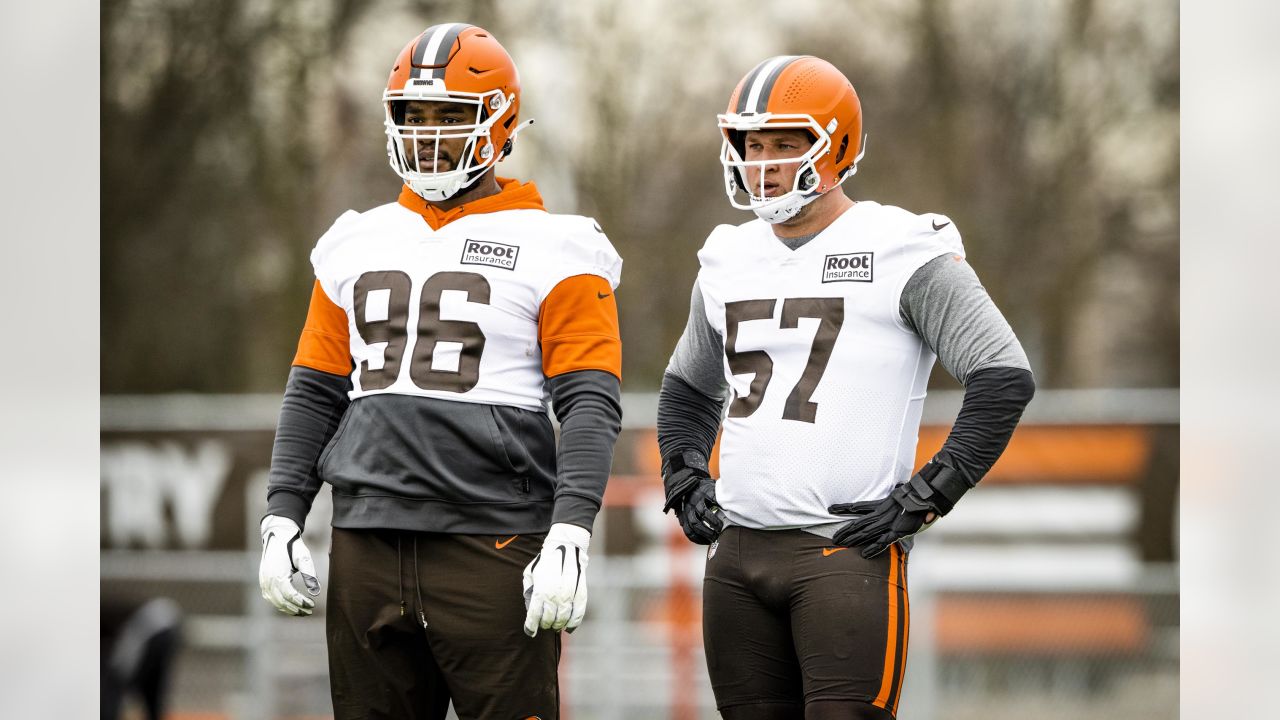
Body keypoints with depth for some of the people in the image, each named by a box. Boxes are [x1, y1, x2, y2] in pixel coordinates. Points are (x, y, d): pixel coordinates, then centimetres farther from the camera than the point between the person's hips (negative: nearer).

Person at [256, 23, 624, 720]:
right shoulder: (357, 245, 15)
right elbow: (314, 392, 18)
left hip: (491, 547, -5)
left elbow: (589, 404, -8)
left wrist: (568, 535, -18)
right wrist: (281, 518, 9)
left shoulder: (553, 252, -1)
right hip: (366, 549, 5)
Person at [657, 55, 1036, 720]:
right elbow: (689, 387, 32)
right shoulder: (730, 261, 15)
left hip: (847, 548, -6)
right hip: (738, 552, 6)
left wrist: (926, 497, -11)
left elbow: (1005, 378, -8)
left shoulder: (903, 254, -5)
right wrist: (684, 478, 15)